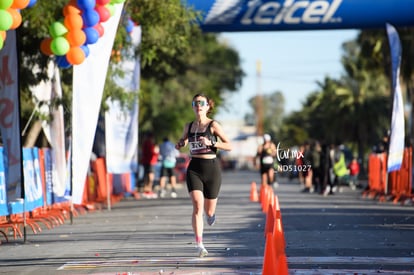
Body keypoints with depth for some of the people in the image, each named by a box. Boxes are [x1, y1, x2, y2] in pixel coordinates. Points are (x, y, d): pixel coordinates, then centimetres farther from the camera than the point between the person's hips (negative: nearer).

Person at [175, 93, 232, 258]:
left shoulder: (213, 125, -3)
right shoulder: (189, 126, 9)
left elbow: (229, 146, -7)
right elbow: (183, 141, 27)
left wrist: (211, 142, -19)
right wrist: (181, 143, 4)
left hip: (211, 167, -2)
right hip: (194, 168, 2)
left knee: (209, 210, 8)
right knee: (197, 206, -17)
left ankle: (211, 213, 48)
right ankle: (200, 245, -20)